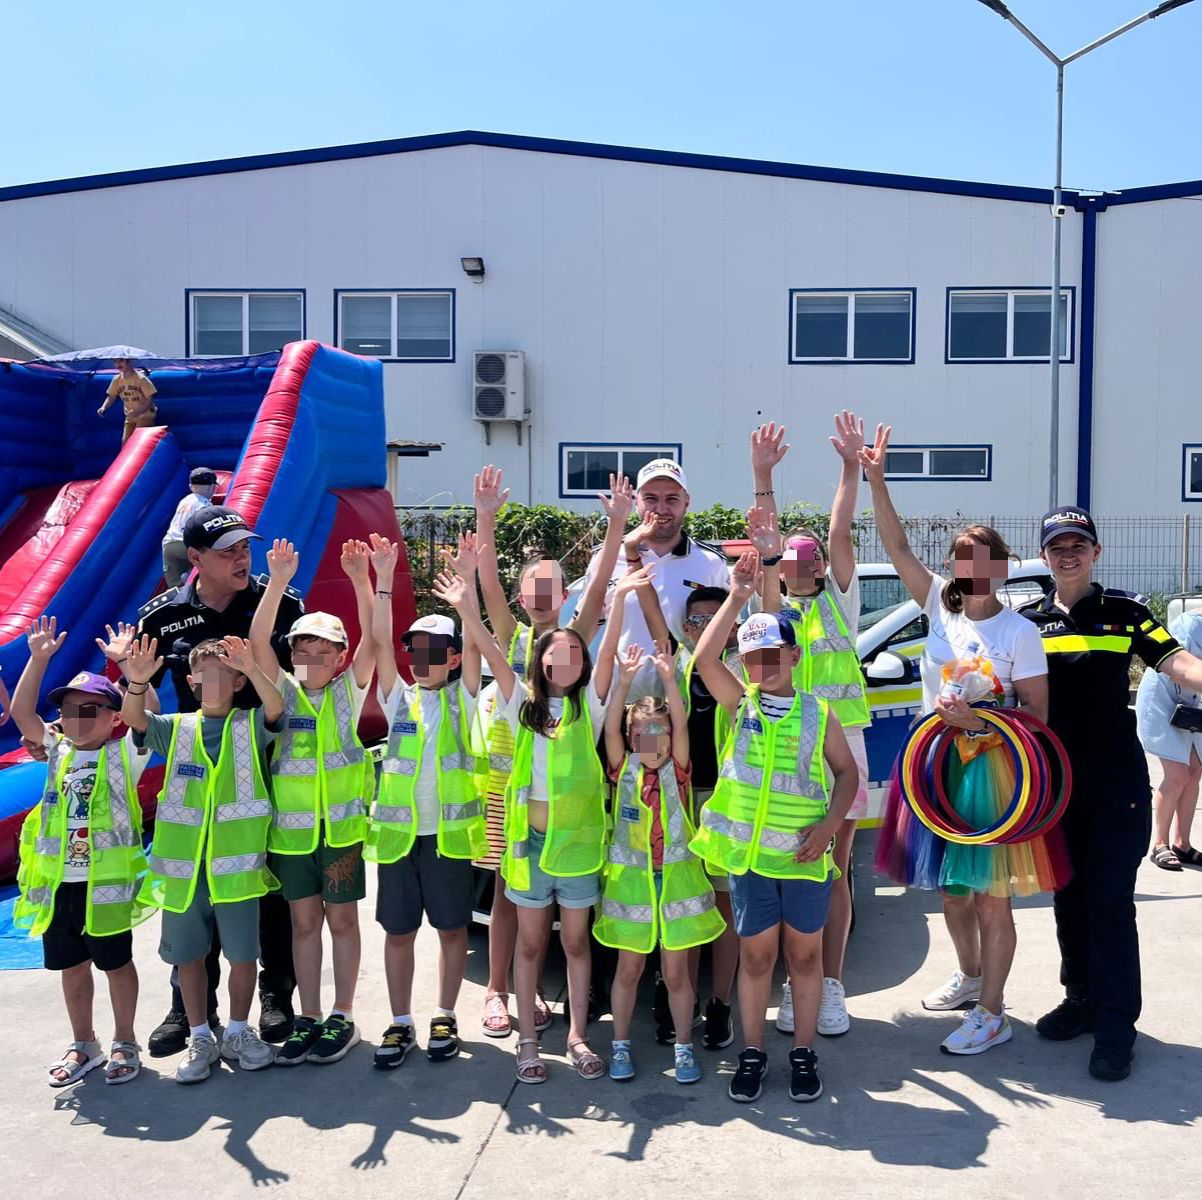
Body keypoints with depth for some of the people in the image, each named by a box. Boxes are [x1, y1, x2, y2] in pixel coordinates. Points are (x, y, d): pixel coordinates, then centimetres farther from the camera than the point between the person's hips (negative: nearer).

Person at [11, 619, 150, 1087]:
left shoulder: (123, 753, -5)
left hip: (106, 881, -5)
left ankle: (124, 1043, 23)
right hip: (57, 882, 5)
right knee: (71, 964, 16)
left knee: (115, 963, 7)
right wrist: (38, 659, -1)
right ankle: (83, 1045, 31)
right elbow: (21, 713, 6)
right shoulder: (60, 751, 9)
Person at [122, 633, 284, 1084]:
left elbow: (276, 707, -19)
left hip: (236, 860, -2)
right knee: (188, 954, 11)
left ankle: (239, 1031, 24)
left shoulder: (251, 725, 2)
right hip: (181, 862, 2)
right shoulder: (175, 728, 7)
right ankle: (199, 1038, 26)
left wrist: (252, 668, -37)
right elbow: (133, 718, -10)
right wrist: (137, 683, -31)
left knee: (242, 953, 3)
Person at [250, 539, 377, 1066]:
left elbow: (374, 638, -14)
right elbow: (258, 642, -13)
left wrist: (362, 581, -28)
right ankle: (308, 1018, 20)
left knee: (341, 919, 7)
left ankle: (343, 1017, 18)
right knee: (303, 922, 9)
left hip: (342, 823, -1)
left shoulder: (349, 690, -1)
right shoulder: (284, 691, 1)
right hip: (292, 825, 2)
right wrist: (278, 583, -27)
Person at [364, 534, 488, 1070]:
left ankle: (445, 1018, 22)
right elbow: (381, 643, -5)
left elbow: (475, 646, -11)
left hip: (450, 831, -2)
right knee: (398, 931, 8)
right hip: (398, 830, 2)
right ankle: (400, 1024, 20)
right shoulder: (399, 697, 6)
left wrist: (468, 583, -21)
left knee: (452, 928, 8)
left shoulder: (462, 698, 2)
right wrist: (383, 581, -15)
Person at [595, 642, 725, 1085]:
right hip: (630, 877, 0)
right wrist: (624, 682, -28)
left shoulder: (677, 770, -2)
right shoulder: (623, 769, -1)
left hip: (676, 876, 0)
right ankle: (621, 1045, 23)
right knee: (628, 968, 9)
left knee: (677, 970, 6)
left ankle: (683, 1047, 21)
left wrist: (668, 678, -29)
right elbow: (610, 727, -15)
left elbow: (681, 723, -16)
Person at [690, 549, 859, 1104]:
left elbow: (847, 772, 6)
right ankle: (752, 1054, 23)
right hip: (748, 852, 0)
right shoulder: (740, 705, 1)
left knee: (804, 953, 11)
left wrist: (828, 824, -8)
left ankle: (803, 1054, 25)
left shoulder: (818, 714, 2)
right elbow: (704, 658, -14)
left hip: (805, 855, 0)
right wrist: (738, 596, -16)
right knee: (755, 954, 9)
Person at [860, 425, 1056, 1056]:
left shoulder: (1019, 632, -9)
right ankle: (969, 976, 42)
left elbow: (1038, 714, -9)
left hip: (994, 769, -5)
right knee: (950, 889, 19)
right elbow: (897, 547, -3)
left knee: (991, 900, 3)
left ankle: (991, 1014, 17)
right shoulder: (941, 606, 2)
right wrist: (876, 482, -11)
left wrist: (980, 720, -22)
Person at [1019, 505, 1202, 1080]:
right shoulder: (1029, 621, 7)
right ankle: (1082, 998, 28)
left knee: (1111, 901, -4)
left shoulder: (1124, 611, 0)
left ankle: (1115, 1027, 4)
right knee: (1069, 897, 13)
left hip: (1117, 781, -3)